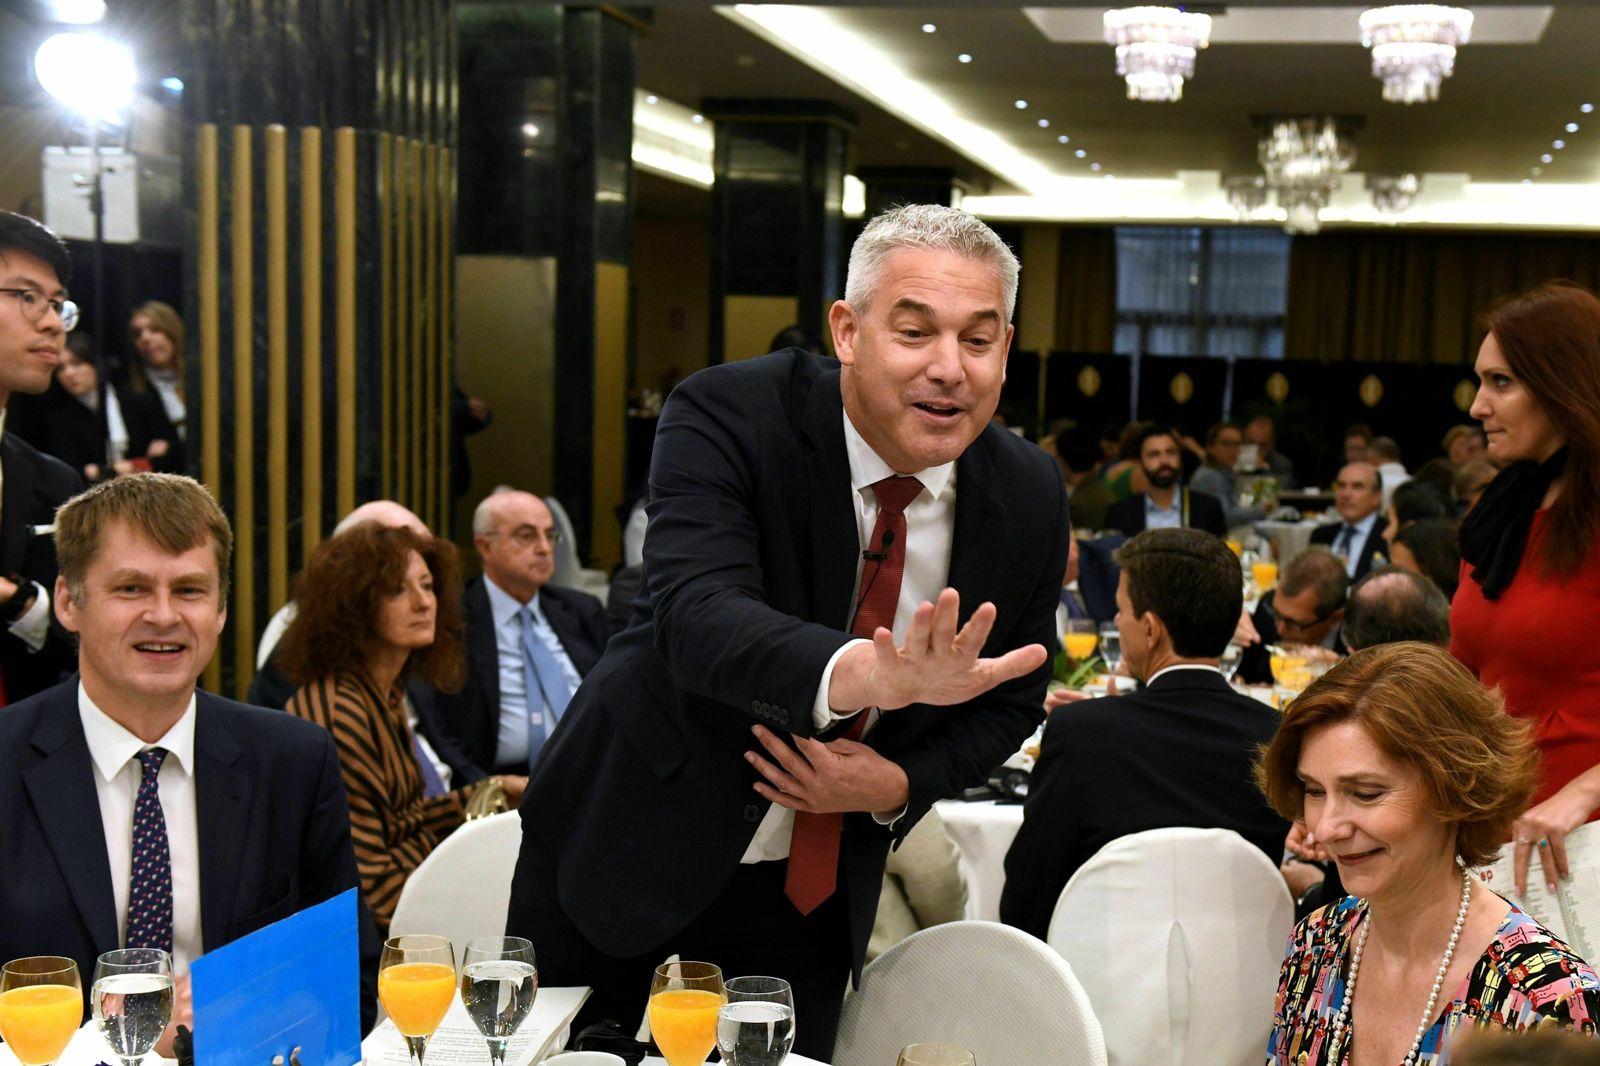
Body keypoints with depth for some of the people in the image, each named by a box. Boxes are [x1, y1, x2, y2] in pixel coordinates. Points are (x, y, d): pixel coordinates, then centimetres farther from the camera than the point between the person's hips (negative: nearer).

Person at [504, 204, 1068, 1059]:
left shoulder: (1029, 500, -10)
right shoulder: (727, 417, -23)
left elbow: (1007, 700, 3)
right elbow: (698, 617, -39)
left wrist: (897, 785, -17)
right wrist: (867, 673, -58)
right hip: (632, 849, -2)